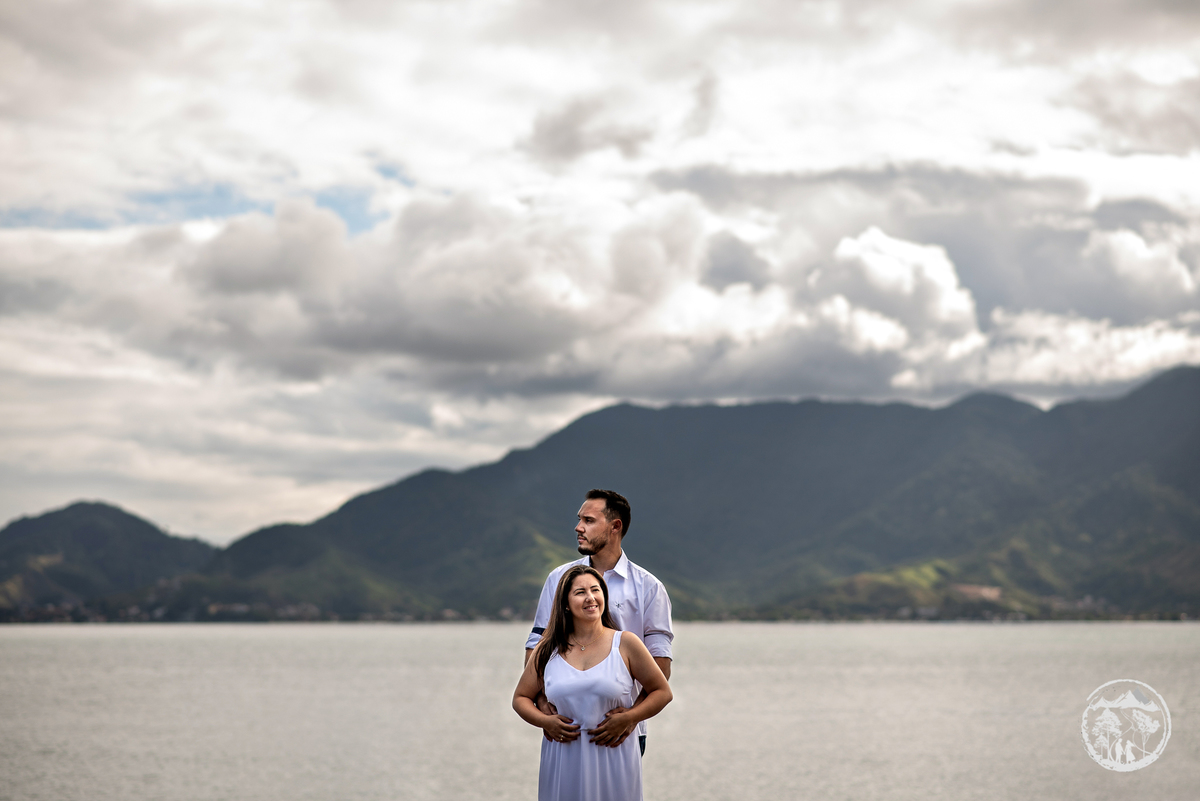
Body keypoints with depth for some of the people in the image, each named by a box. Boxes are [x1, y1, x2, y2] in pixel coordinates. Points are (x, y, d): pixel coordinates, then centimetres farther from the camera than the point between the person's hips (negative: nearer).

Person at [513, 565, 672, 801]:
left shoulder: (625, 644, 0)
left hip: (613, 761, -1)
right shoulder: (548, 650, 5)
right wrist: (545, 721, -4)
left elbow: (662, 692, 5)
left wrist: (629, 717, -10)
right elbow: (520, 697, 15)